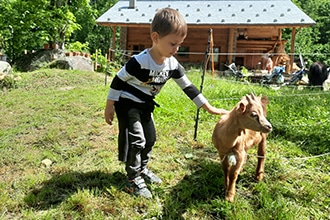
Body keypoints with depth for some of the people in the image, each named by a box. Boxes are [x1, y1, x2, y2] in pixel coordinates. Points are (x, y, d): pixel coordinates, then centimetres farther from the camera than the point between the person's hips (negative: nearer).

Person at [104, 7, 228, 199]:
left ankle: (142, 169, 35)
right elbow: (118, 81, -19)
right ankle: (134, 180, 5)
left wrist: (209, 107, -3)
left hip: (145, 105, 7)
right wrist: (109, 107, -13)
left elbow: (187, 86, -4)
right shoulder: (139, 62, -30)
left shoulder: (173, 64, -11)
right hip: (127, 103, -7)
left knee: (150, 138, 15)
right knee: (136, 140, -10)